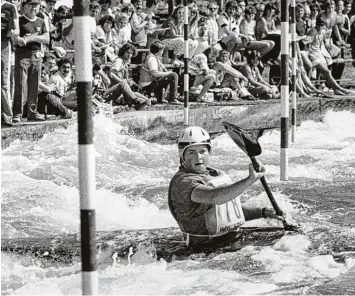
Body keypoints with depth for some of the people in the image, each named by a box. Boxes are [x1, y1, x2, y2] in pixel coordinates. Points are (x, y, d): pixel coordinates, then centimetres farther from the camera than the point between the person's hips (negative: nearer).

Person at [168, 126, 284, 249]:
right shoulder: (182, 181, -13)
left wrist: (263, 212, 12)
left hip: (234, 239, 8)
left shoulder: (215, 174, 17)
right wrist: (250, 180, -36)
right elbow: (215, 197, -31)